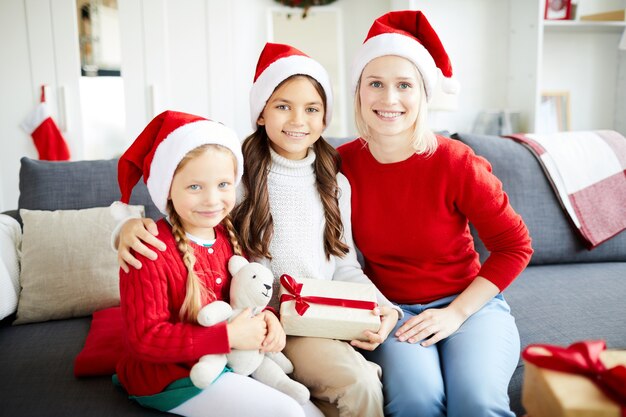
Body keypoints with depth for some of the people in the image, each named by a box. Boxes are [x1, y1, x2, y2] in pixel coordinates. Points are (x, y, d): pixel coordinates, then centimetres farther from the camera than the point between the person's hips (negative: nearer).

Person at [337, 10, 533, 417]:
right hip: (390, 310, 1)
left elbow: (516, 246, -4)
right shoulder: (342, 165, -7)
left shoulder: (456, 162, -13)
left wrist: (456, 313, -11)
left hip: (469, 303, 0)